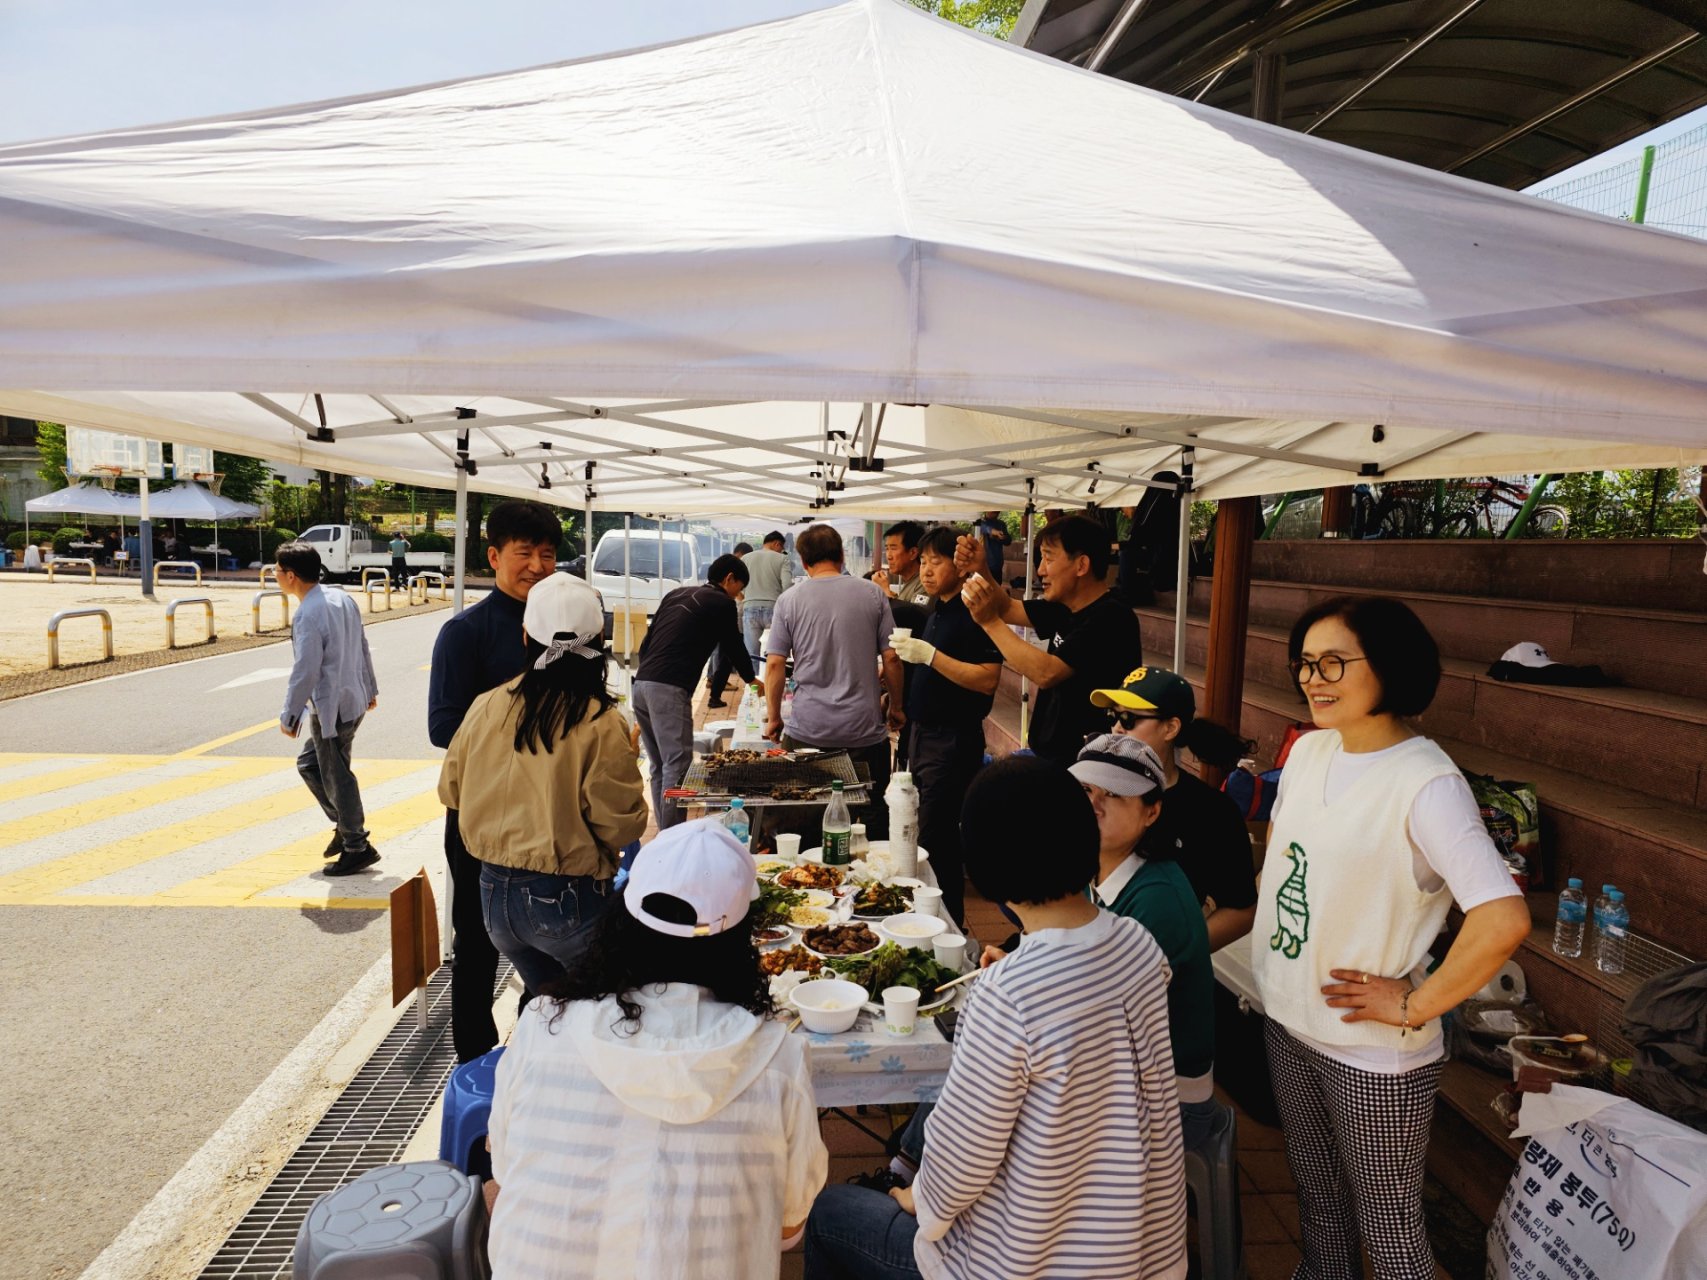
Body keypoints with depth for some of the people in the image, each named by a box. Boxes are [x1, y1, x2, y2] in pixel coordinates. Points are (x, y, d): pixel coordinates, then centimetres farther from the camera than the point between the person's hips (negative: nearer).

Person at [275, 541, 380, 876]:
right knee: (309, 763, 22)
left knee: (336, 777, 3)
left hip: (331, 708, -9)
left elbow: (305, 671, -20)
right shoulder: (342, 598, 6)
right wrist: (369, 689, 24)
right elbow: (362, 647, 14)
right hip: (352, 699, 9)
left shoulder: (308, 615, -20)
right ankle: (346, 826, 28)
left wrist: (289, 716, -11)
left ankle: (357, 848, 14)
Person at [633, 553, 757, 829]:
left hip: (641, 684, 8)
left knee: (660, 767, 13)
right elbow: (733, 648, 13)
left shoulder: (676, 594, 22)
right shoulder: (721, 603, 1)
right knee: (677, 767, -8)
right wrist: (751, 679, 29)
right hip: (669, 690, -8)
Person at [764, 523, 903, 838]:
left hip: (808, 730, 0)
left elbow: (774, 664, -3)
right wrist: (897, 707, 12)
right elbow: (891, 658, 0)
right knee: (874, 813, 11)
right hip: (865, 729, 0)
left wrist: (773, 718, 7)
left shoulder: (789, 601, 0)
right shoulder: (873, 593, 0)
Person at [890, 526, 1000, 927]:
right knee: (940, 837, 16)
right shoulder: (936, 613, 14)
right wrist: (905, 657, 11)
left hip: (954, 742, -9)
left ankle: (949, 926, 7)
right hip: (924, 735, 9)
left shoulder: (973, 614, -15)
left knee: (935, 840, -5)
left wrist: (930, 655, -26)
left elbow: (987, 679, -24)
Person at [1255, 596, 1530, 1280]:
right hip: (1287, 1023, 6)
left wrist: (1414, 1007, -22)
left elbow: (1504, 920, -32)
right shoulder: (1308, 750, 0)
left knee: (1387, 1224, 14)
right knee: (1316, 1194, 25)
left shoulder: (1426, 783, -23)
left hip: (1372, 1053, -6)